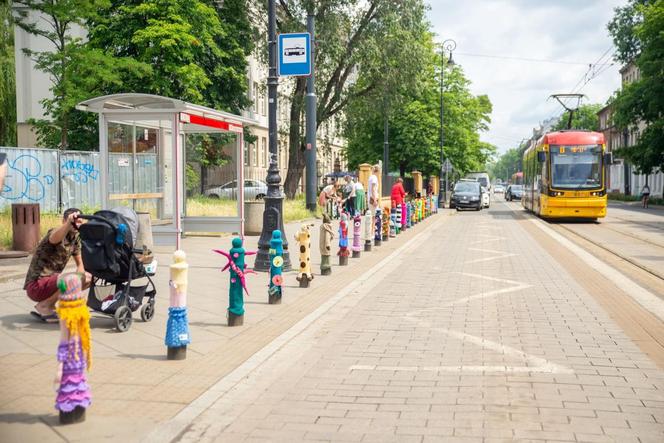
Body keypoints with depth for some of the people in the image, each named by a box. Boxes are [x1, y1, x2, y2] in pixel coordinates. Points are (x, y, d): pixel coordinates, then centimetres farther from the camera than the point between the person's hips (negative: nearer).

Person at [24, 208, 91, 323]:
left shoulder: (76, 238, 8)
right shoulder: (57, 233, -17)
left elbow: (80, 264, 14)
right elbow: (54, 238, -44)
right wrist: (69, 223, -63)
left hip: (51, 281, 9)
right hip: (36, 286, -9)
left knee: (87, 278, 5)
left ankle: (49, 304, 8)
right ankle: (44, 306, -6)